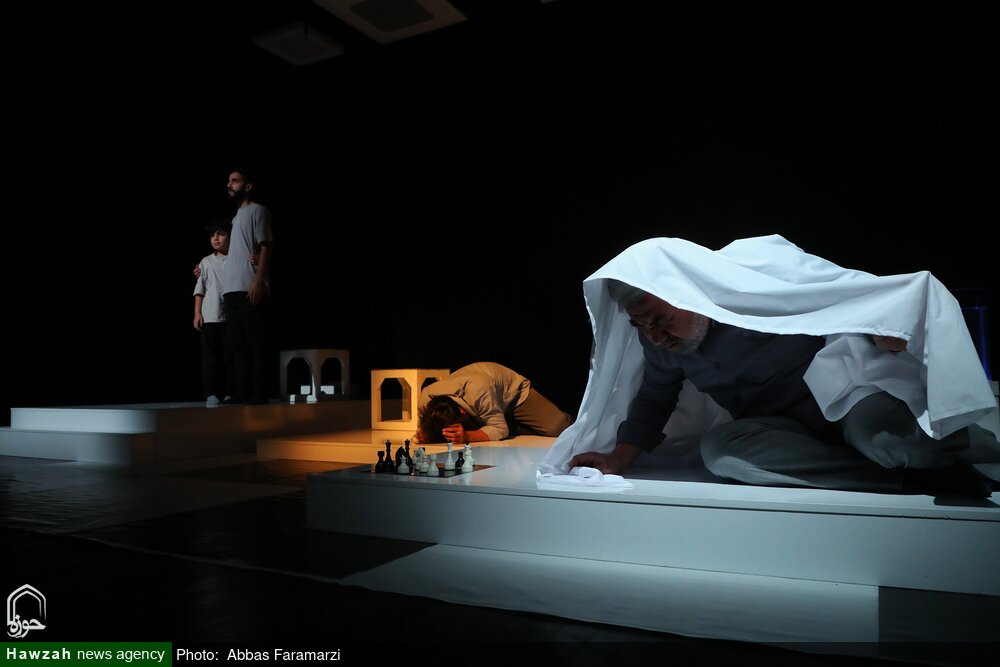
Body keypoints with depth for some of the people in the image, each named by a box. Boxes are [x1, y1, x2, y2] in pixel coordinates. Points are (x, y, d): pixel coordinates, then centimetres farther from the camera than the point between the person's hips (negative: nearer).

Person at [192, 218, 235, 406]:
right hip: (210, 316, 1)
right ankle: (212, 393, 4)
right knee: (210, 356, 0)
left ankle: (229, 392, 7)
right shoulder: (206, 262, 11)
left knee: (230, 356, 1)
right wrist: (197, 313, 3)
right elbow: (200, 289, 9)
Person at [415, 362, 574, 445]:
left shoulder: (479, 393, -46)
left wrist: (467, 436, -52)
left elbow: (500, 429, -36)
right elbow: (423, 431, -12)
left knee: (556, 427, -17)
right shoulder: (425, 400, -30)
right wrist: (423, 435, -37)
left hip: (513, 390, -5)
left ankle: (563, 418, 17)